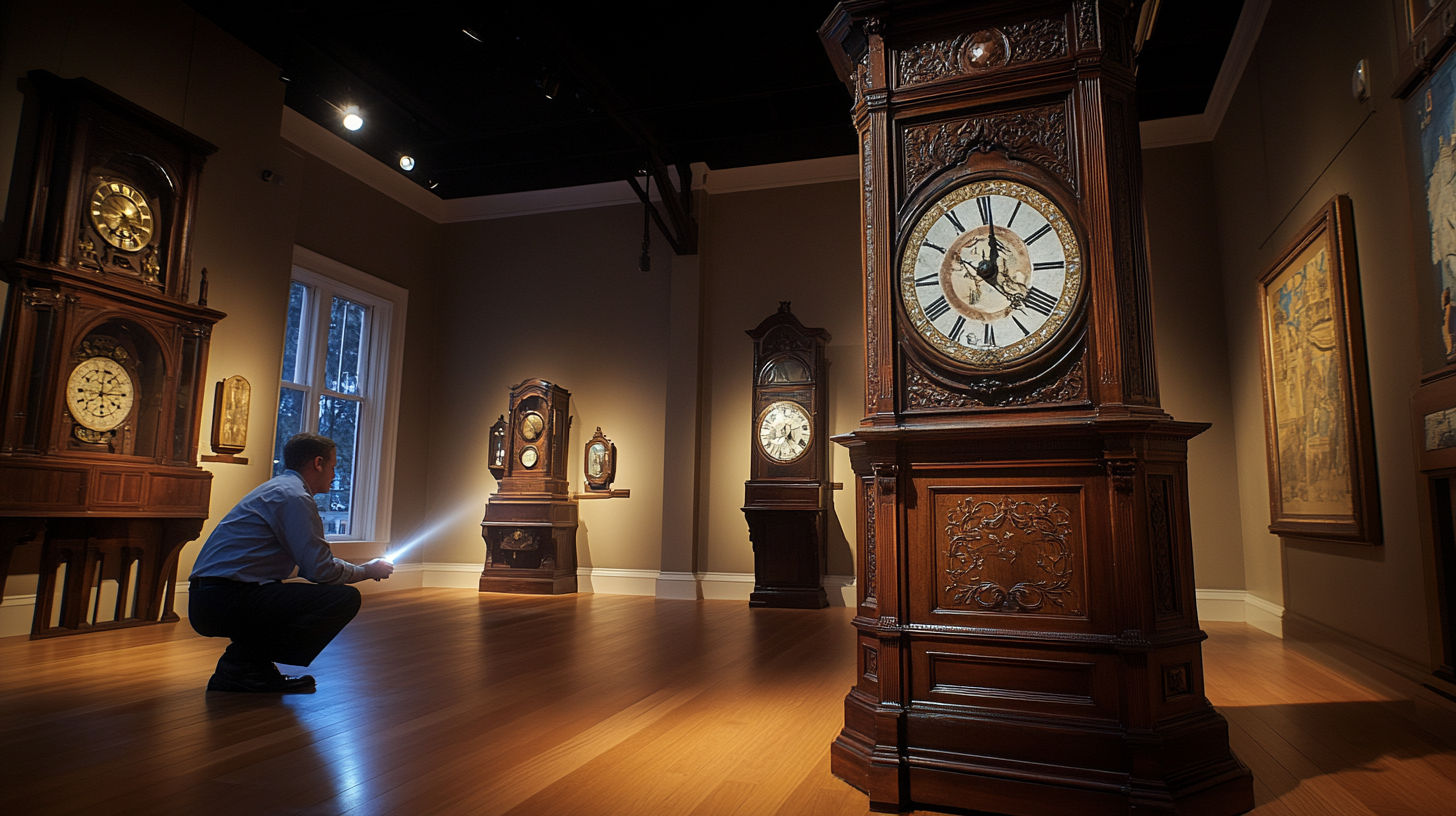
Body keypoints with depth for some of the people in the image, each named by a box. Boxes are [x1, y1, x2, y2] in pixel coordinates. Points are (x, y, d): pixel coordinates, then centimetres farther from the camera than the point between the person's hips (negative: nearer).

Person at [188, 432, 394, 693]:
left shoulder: (276, 488, 21)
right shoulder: (294, 496, -12)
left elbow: (310, 561, 28)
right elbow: (320, 570, -15)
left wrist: (360, 568, 27)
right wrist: (368, 570, 2)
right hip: (227, 602, -11)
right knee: (345, 598, -17)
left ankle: (246, 663, 11)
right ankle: (243, 666, -8)